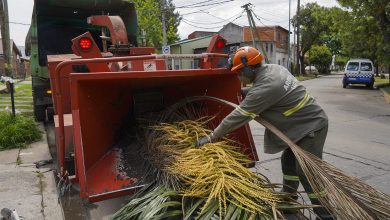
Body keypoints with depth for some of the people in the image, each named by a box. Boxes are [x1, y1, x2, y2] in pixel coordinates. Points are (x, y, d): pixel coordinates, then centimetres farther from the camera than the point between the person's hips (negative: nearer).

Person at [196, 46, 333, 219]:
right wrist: (244, 92, 13)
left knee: (307, 174, -4)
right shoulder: (274, 68, 1)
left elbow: (238, 117, -25)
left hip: (311, 126, -10)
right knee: (288, 161, 18)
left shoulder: (266, 86, -27)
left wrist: (211, 137, -18)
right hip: (305, 121, 10)